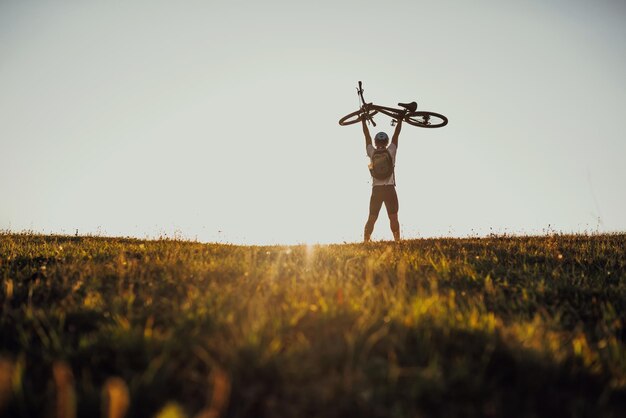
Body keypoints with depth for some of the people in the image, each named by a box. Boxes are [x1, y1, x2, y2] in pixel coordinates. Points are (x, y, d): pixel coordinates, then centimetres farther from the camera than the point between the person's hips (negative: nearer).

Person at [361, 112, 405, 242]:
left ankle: (366, 242, 2)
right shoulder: (391, 152, 1)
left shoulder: (372, 153, 3)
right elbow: (396, 135, 11)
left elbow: (367, 136, 14)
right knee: (393, 218, 0)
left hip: (376, 190, 1)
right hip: (390, 189, -1)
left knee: (371, 219, 5)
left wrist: (364, 122, 25)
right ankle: (397, 241, -6)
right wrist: (400, 120, 22)